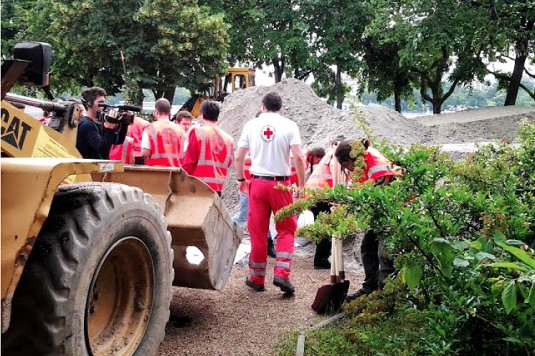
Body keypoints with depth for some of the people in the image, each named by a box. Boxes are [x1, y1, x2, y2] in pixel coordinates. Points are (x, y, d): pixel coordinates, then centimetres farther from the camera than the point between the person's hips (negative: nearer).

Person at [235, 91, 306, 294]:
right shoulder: (289, 125, -1)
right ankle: (282, 274, -2)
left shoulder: (251, 125, 5)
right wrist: (301, 185, -2)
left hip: (257, 183, 2)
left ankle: (257, 279, 18)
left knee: (258, 233, 9)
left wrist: (240, 179, 19)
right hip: (281, 184, -1)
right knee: (286, 230, 10)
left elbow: (239, 157, 5)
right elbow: (298, 157, -9)